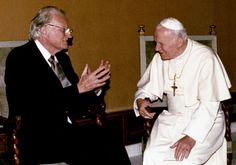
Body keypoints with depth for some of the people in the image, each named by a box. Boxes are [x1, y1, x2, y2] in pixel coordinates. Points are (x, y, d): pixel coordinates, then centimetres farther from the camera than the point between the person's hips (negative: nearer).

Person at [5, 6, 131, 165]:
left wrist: (96, 84, 0)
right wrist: (79, 88, -19)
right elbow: (39, 104, -19)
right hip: (36, 139, -6)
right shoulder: (20, 57, -6)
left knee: (114, 145, -19)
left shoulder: (62, 57, 16)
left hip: (67, 131, 7)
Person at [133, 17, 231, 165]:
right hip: (171, 119, 5)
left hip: (205, 121, -4)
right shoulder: (160, 58, 1)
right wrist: (141, 100, -11)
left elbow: (209, 104, -19)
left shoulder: (205, 57, -16)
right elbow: (147, 88, 13)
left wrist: (191, 137, -28)